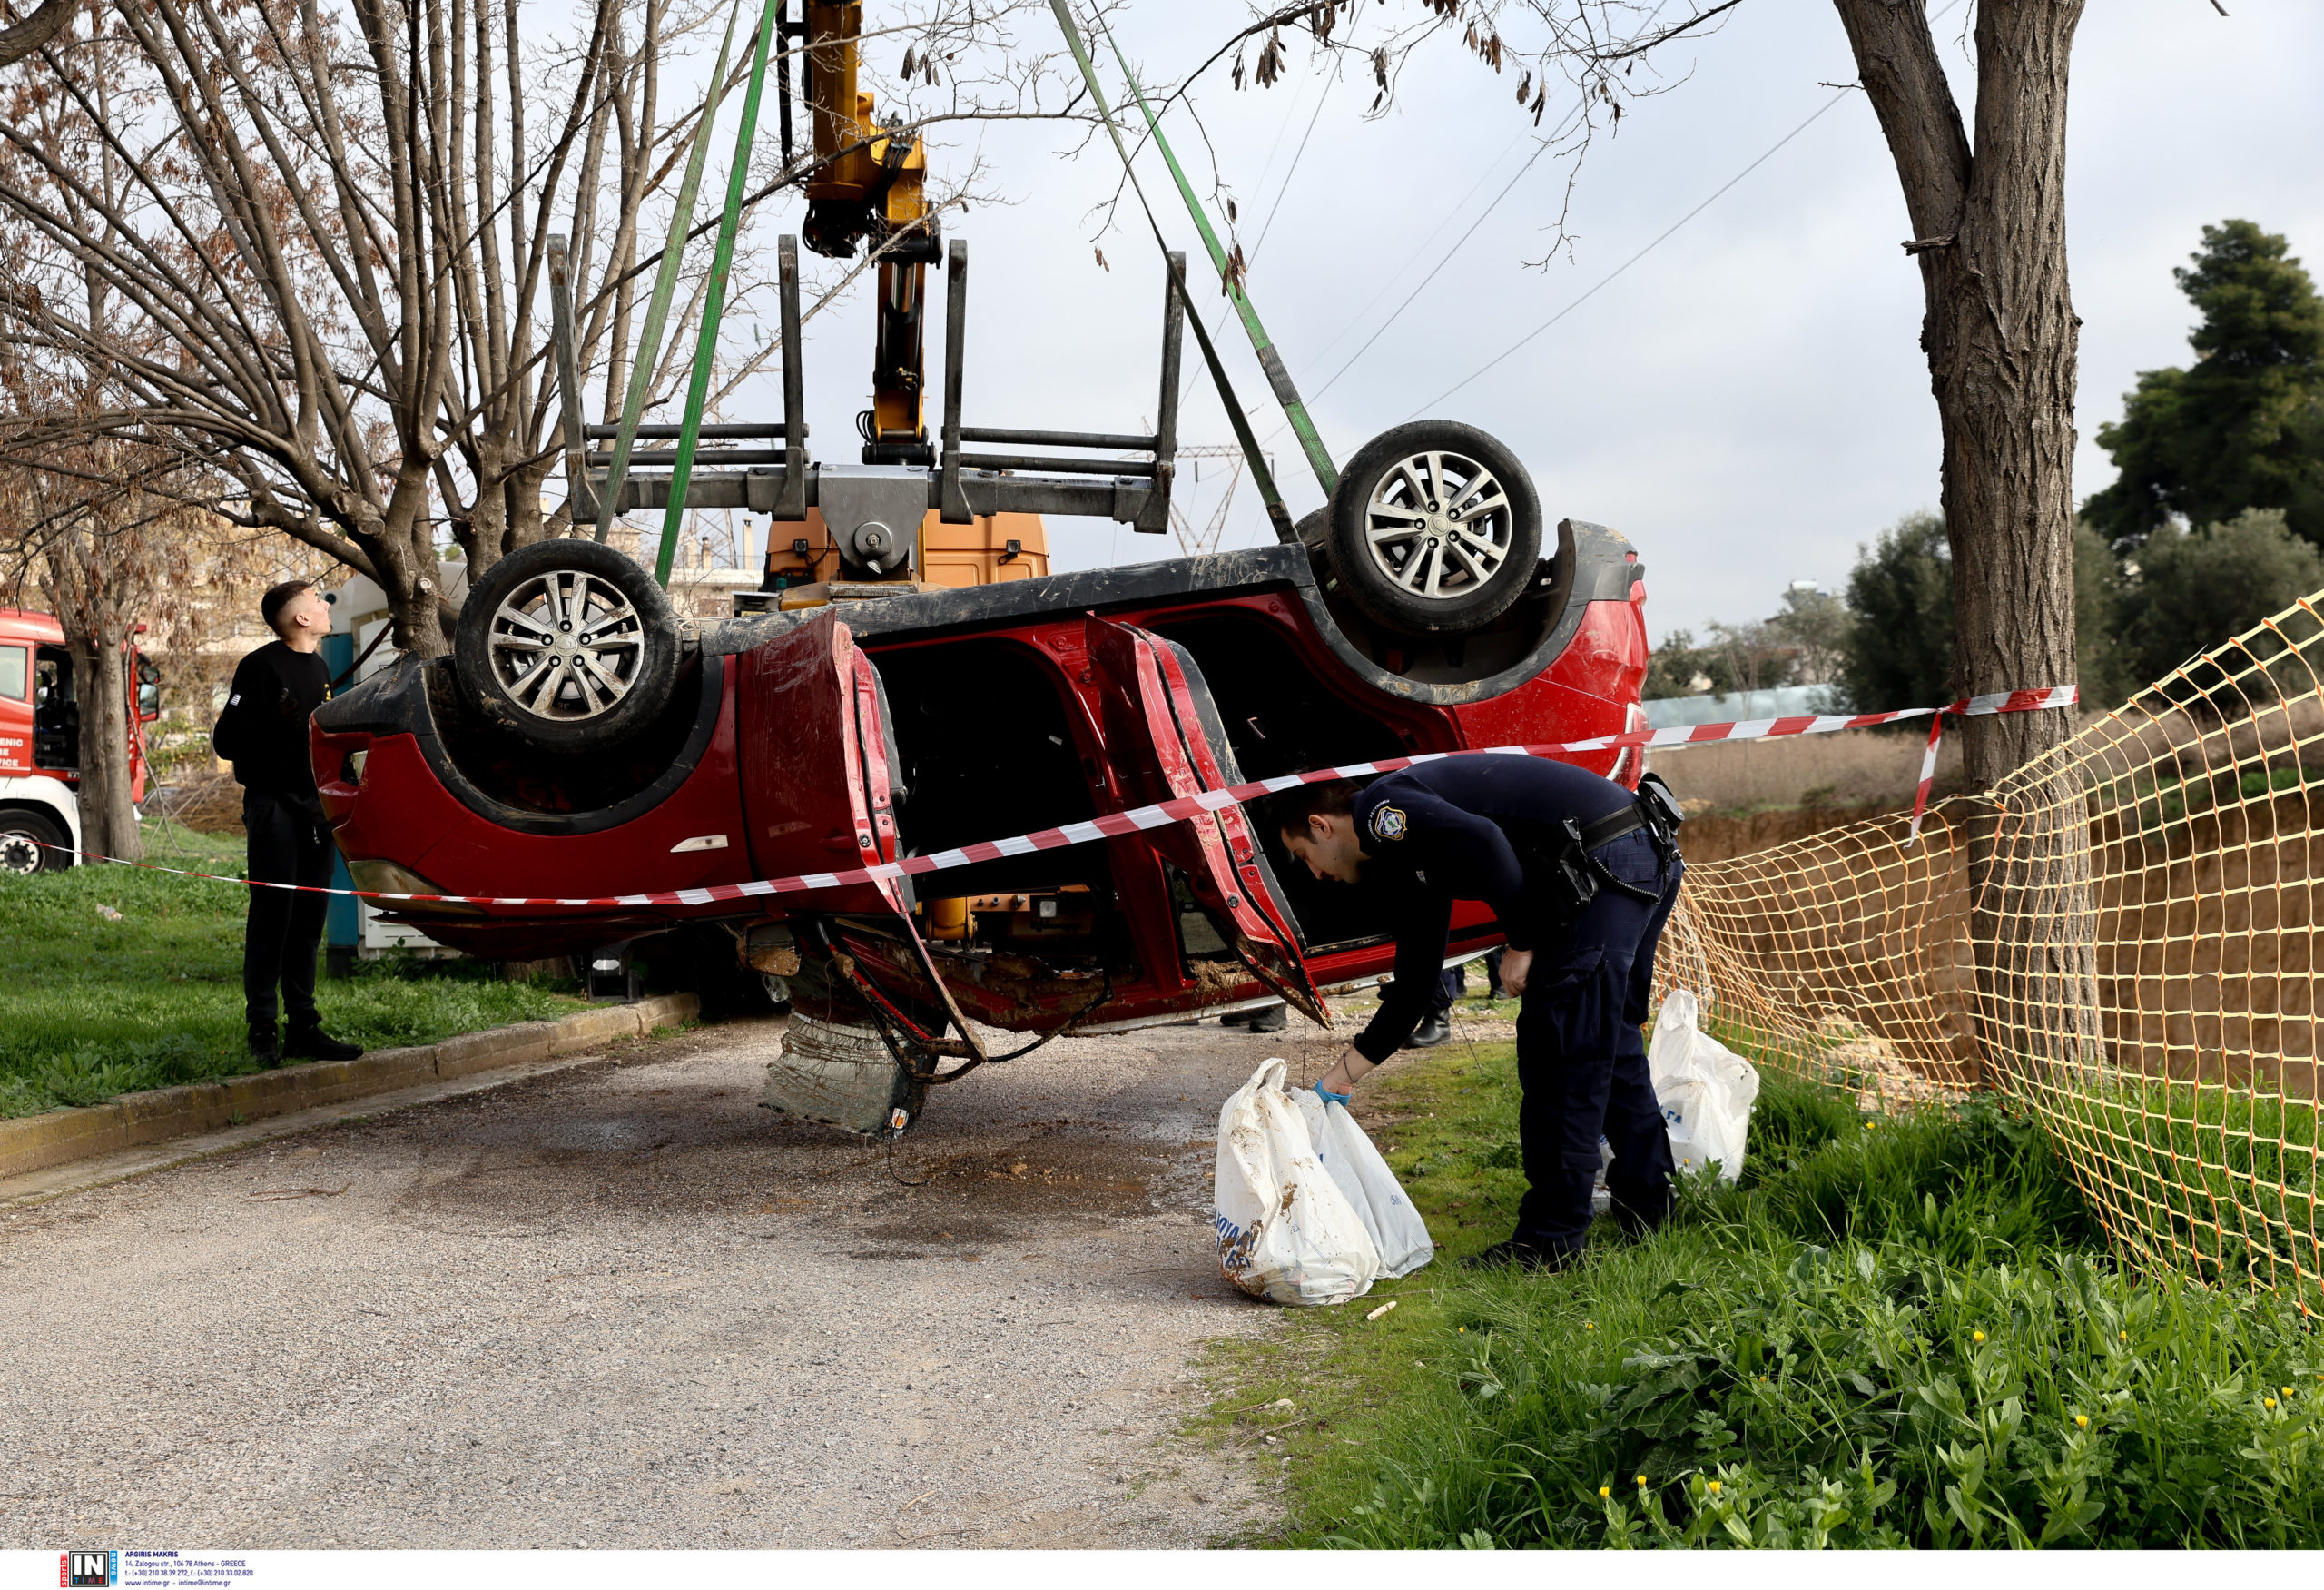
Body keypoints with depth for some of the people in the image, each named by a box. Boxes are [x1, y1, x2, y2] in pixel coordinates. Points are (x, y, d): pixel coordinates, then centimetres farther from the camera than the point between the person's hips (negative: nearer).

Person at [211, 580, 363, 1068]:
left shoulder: (319, 667, 18)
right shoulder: (261, 666, -8)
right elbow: (226, 740, -13)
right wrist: (276, 722, -24)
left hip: (315, 808, 8)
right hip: (273, 805, -8)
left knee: (308, 920, 9)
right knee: (272, 915, -7)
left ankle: (303, 1027, 13)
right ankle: (262, 1030, -1)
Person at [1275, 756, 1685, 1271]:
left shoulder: (1380, 807, -3)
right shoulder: (1413, 860, 25)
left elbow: (1482, 840, -23)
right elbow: (1414, 987, 28)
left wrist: (1521, 944, -11)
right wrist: (1338, 1080, 31)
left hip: (1604, 863, -10)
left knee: (1558, 1054, -2)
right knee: (1609, 1043, 23)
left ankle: (1550, 1238, 5)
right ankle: (1646, 1204, 35)